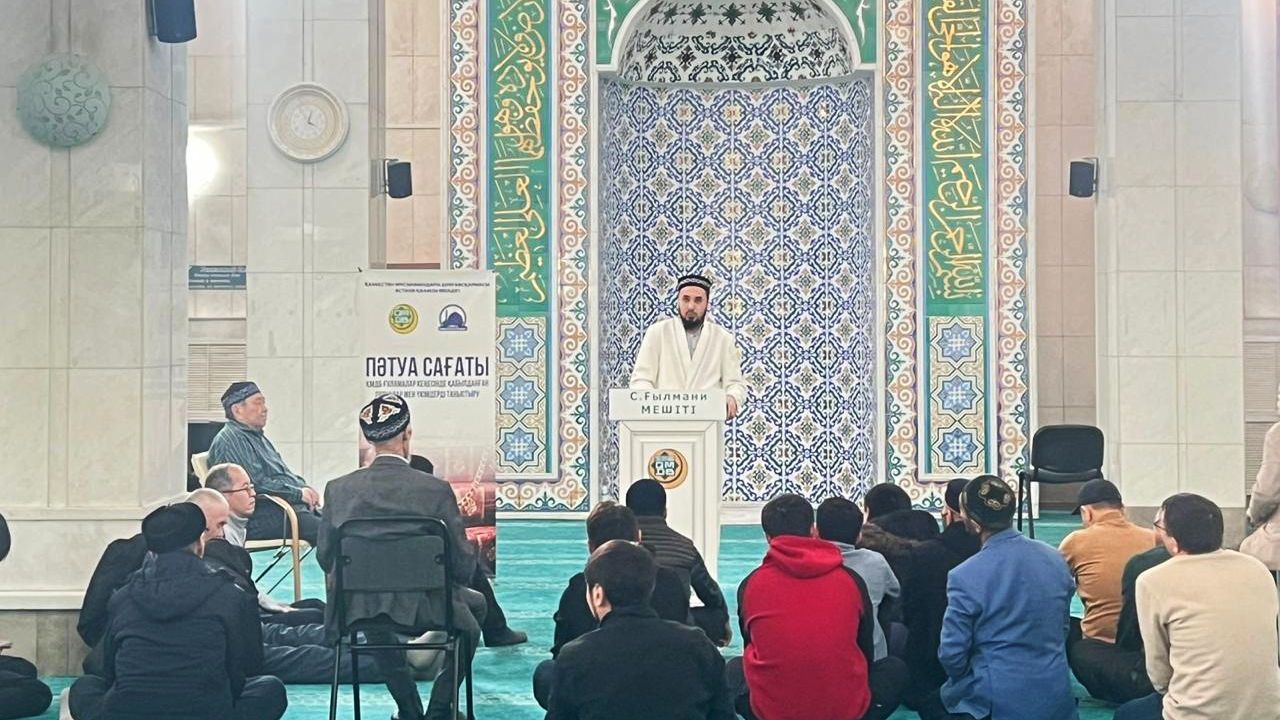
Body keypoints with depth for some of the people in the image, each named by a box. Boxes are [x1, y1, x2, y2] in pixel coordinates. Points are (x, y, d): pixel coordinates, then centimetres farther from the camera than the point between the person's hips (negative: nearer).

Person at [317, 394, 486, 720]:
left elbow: (326, 559, 4)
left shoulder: (338, 489, -5)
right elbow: (463, 566, -9)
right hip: (424, 609, -2)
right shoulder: (436, 489, -13)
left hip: (357, 611, 3)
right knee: (473, 605, 31)